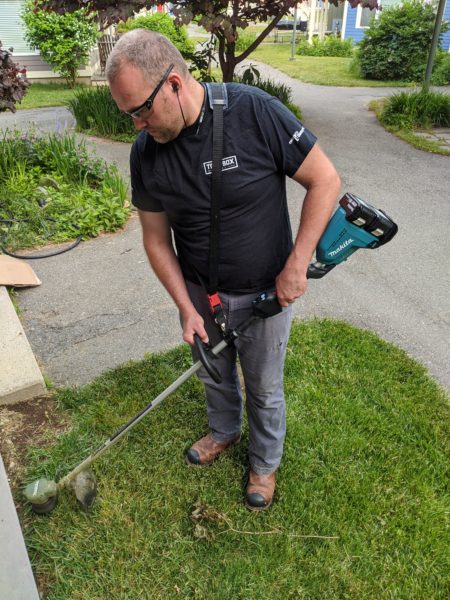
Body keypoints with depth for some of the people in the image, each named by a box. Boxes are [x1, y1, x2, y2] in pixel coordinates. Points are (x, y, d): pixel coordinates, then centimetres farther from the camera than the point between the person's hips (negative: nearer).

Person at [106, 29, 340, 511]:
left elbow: (325, 180, -17)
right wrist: (186, 307, -9)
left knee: (264, 389, 16)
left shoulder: (255, 112, -23)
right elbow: (156, 238, -3)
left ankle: (265, 462, 44)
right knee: (214, 374, 25)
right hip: (199, 292, 4)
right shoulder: (145, 152, -11)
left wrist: (296, 266, -20)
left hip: (265, 292, -3)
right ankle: (224, 430, 57)